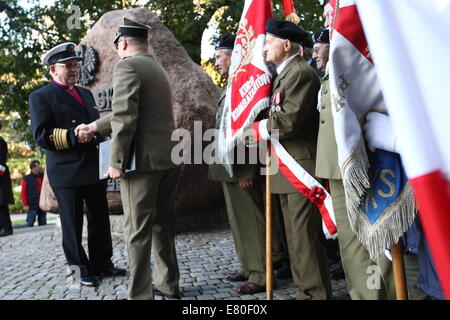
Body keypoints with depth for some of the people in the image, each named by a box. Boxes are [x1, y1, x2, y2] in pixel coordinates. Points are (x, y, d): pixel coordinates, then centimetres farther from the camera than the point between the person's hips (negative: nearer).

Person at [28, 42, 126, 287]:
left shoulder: (86, 94, 18)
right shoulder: (41, 97, -4)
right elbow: (42, 137, -14)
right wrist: (76, 136, -24)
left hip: (94, 169, 7)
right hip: (67, 173, -6)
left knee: (100, 220, 12)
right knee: (73, 224, 3)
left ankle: (102, 264, 24)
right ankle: (80, 269, 16)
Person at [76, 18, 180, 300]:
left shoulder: (127, 66, -9)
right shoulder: (157, 68, 20)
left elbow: (125, 118, -18)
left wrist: (116, 161, -14)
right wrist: (94, 127, 29)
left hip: (144, 160, -9)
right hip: (169, 158, 9)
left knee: (138, 230, -1)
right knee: (162, 222, 17)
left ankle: (140, 295, 5)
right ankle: (169, 284, 27)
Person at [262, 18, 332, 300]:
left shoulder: (301, 73, -13)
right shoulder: (285, 73, 20)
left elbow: (287, 121, -21)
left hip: (302, 167, -10)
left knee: (305, 235, -6)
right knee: (296, 235, 13)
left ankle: (317, 293, 3)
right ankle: (306, 290, 22)